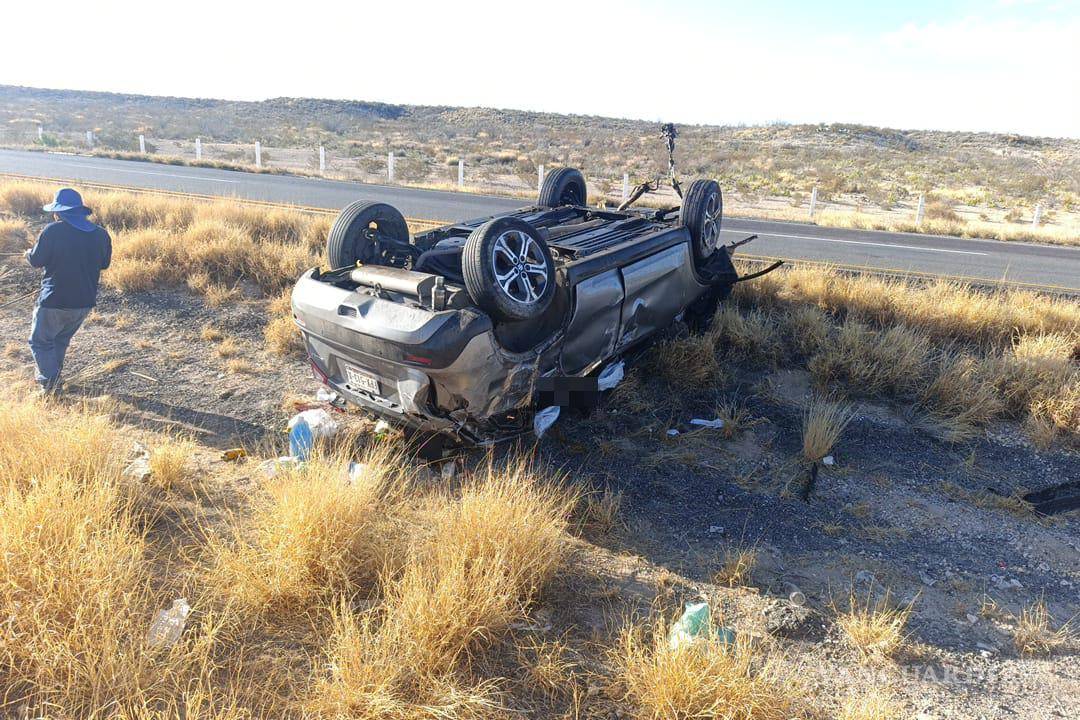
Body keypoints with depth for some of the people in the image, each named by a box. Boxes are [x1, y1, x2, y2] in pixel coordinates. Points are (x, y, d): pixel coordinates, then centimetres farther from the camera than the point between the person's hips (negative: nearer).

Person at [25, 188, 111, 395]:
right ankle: (51, 379, 36)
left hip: (54, 302, -5)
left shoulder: (52, 231, -15)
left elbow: (36, 260, -5)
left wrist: (29, 252, 16)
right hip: (85, 302, 6)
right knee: (61, 340, 25)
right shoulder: (101, 234, -1)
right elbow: (104, 263, 12)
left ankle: (50, 384, -1)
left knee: (40, 341, 10)